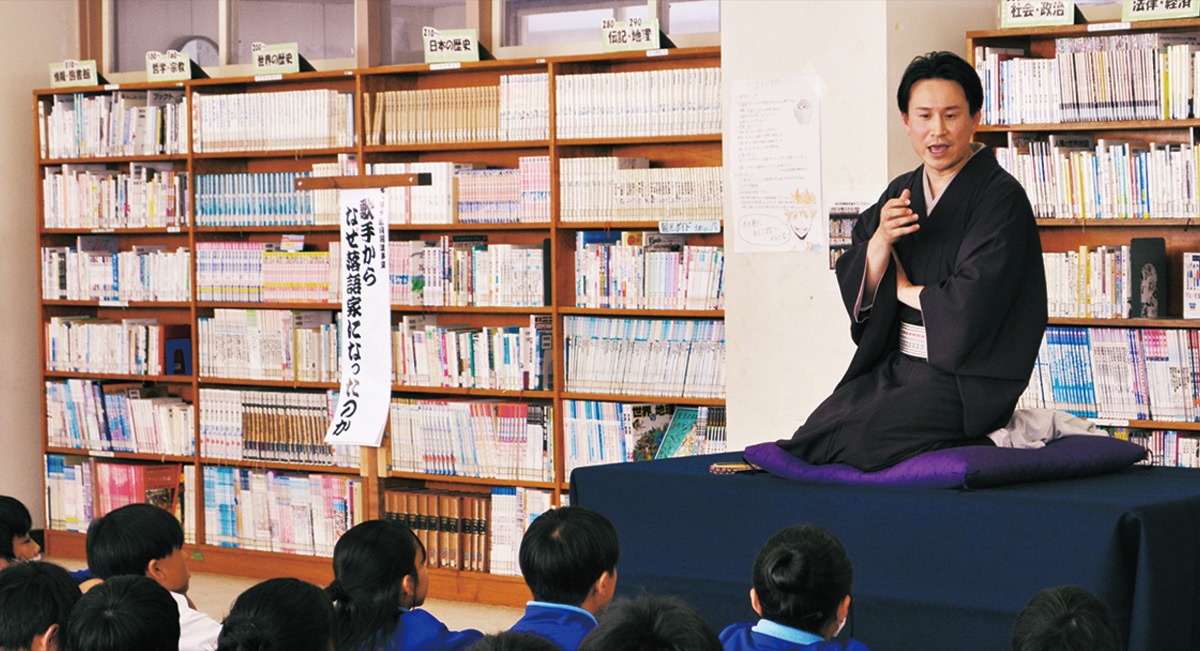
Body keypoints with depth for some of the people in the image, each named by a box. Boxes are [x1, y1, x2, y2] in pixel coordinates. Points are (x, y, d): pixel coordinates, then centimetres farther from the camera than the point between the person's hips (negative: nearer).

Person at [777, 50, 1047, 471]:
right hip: (895, 365, 6)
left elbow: (973, 301, -17)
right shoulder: (900, 194, 13)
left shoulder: (1000, 196, -8)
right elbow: (858, 291, 6)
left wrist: (907, 290, 0)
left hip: (966, 378, -6)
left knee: (849, 436, -25)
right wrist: (881, 240, -13)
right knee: (817, 429, -17)